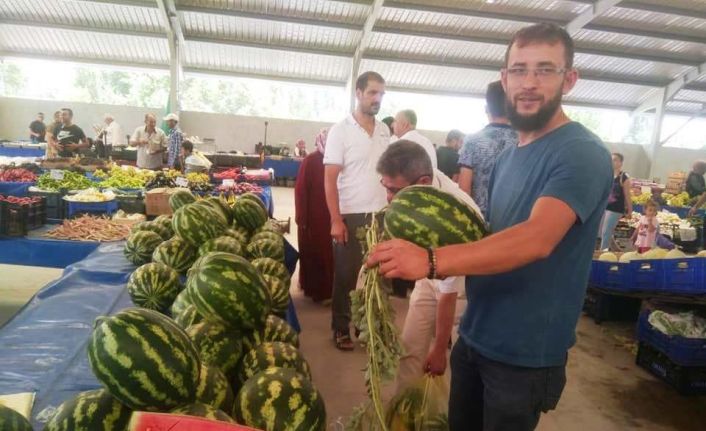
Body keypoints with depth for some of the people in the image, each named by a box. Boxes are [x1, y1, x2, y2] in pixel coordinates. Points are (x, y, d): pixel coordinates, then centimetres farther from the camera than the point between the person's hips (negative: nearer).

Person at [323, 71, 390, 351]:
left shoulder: (384, 131, 8)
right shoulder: (340, 130, -7)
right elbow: (330, 179, -10)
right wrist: (336, 220, -16)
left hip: (380, 215, 5)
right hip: (351, 216, -4)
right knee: (345, 275, 6)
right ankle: (341, 328, 22)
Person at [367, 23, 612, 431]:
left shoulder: (583, 153, -18)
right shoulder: (509, 156, 8)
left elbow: (536, 239, -33)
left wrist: (431, 260, -44)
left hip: (524, 353, -7)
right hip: (475, 336, 7)